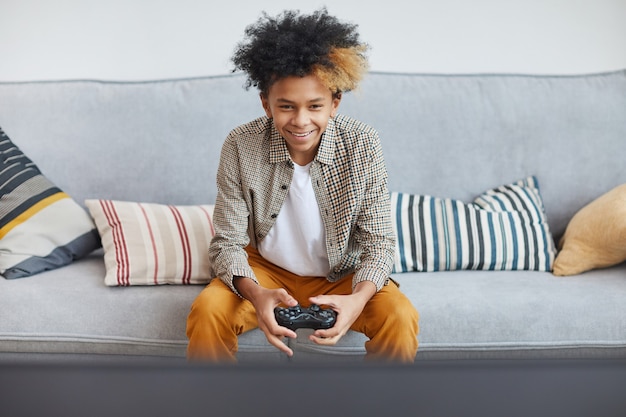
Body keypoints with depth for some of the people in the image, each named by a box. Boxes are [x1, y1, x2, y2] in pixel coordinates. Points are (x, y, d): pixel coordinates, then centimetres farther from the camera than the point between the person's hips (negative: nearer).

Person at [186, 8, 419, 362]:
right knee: (207, 311, -27)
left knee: (400, 317, -25)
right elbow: (227, 242, -14)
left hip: (341, 276, 0)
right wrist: (255, 293, -37)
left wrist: (358, 298, -36)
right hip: (266, 271, 0)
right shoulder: (240, 147, -19)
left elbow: (378, 241, -14)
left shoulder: (363, 144, -19)